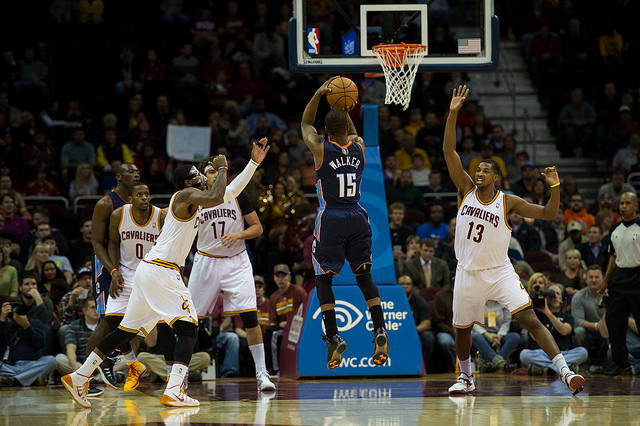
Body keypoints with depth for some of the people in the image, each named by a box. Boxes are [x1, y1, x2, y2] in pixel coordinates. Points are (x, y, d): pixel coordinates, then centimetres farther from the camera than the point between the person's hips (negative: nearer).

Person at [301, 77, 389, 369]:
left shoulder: (320, 149, -10)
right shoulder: (358, 147, 0)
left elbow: (305, 124, 10)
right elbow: (351, 133, 27)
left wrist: (318, 95, 2)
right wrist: (346, 111, 18)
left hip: (330, 218, -4)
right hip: (357, 217, 4)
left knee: (323, 279, 6)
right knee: (364, 276, 12)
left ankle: (333, 338, -7)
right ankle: (379, 330, -6)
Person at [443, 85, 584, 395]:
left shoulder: (508, 202, -3)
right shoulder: (466, 190, 2)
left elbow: (548, 214, -3)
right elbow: (449, 151, -5)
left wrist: (555, 187, -20)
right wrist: (453, 114, -13)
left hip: (499, 272, -3)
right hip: (468, 273, 3)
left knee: (529, 319, -17)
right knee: (462, 328, 13)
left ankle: (566, 371, -24)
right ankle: (465, 378, 37)